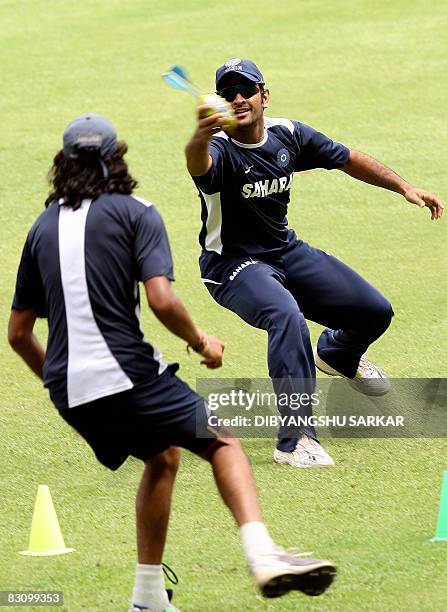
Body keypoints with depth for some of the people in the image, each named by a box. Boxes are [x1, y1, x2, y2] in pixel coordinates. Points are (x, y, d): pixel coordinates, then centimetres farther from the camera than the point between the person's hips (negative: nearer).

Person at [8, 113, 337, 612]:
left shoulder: (43, 227, 16)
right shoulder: (134, 213, 0)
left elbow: (18, 332, 18)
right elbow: (161, 300, -13)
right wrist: (201, 343, 5)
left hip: (69, 393, 6)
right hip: (125, 375, -6)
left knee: (162, 455, 27)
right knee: (222, 445, 4)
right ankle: (262, 556, -21)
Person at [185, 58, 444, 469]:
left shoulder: (287, 135, -7)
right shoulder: (219, 149, -25)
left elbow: (347, 160, 8)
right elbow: (198, 163, -52)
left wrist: (405, 188, 2)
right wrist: (201, 138, -76)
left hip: (285, 250, 6)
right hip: (232, 263, -6)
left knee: (375, 311, 5)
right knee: (287, 315, -36)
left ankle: (336, 354, 43)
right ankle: (296, 439, -35)